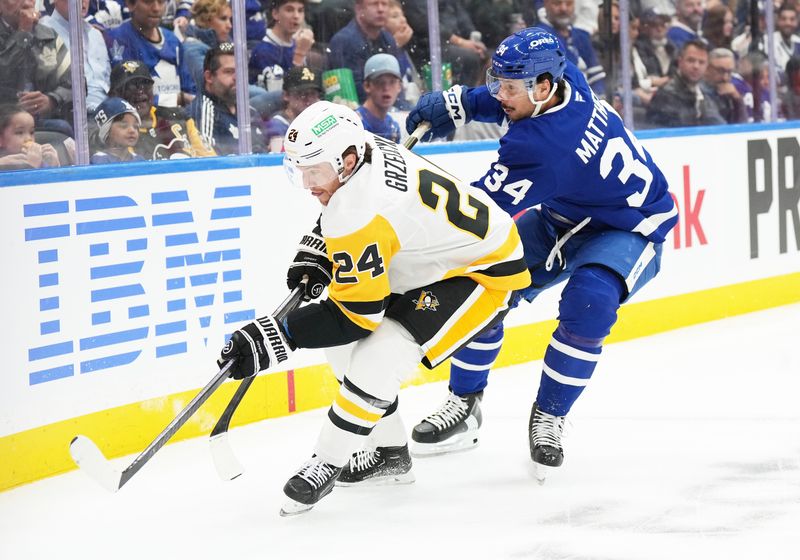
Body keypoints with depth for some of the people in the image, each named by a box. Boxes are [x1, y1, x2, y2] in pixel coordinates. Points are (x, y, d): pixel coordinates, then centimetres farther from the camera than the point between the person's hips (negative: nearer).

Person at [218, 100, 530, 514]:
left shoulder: (360, 216, -33)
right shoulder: (366, 149, -7)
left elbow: (353, 315, -27)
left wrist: (275, 338, -27)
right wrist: (317, 252, 4)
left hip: (482, 273, -11)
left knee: (377, 358, -24)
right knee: (345, 346, 9)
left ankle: (326, 465, -9)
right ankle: (391, 455, 20)